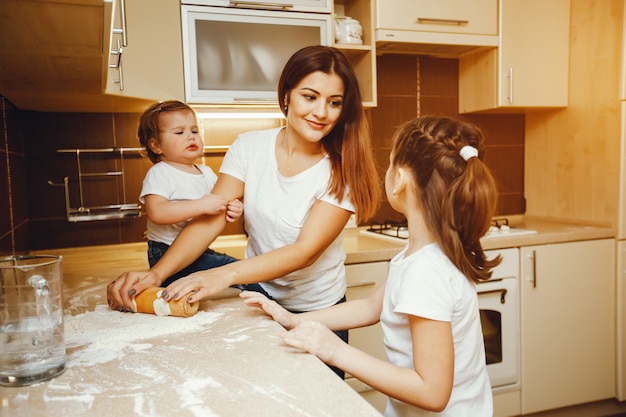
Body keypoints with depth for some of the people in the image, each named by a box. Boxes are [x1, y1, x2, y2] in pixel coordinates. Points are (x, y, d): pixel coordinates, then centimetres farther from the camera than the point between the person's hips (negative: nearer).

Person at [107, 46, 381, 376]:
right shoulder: (250, 147, -10)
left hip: (316, 312, -2)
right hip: (259, 299, 2)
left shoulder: (342, 170, -19)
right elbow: (210, 220, -14)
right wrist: (157, 273, -29)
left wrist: (225, 275, -41)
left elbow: (306, 251, -27)